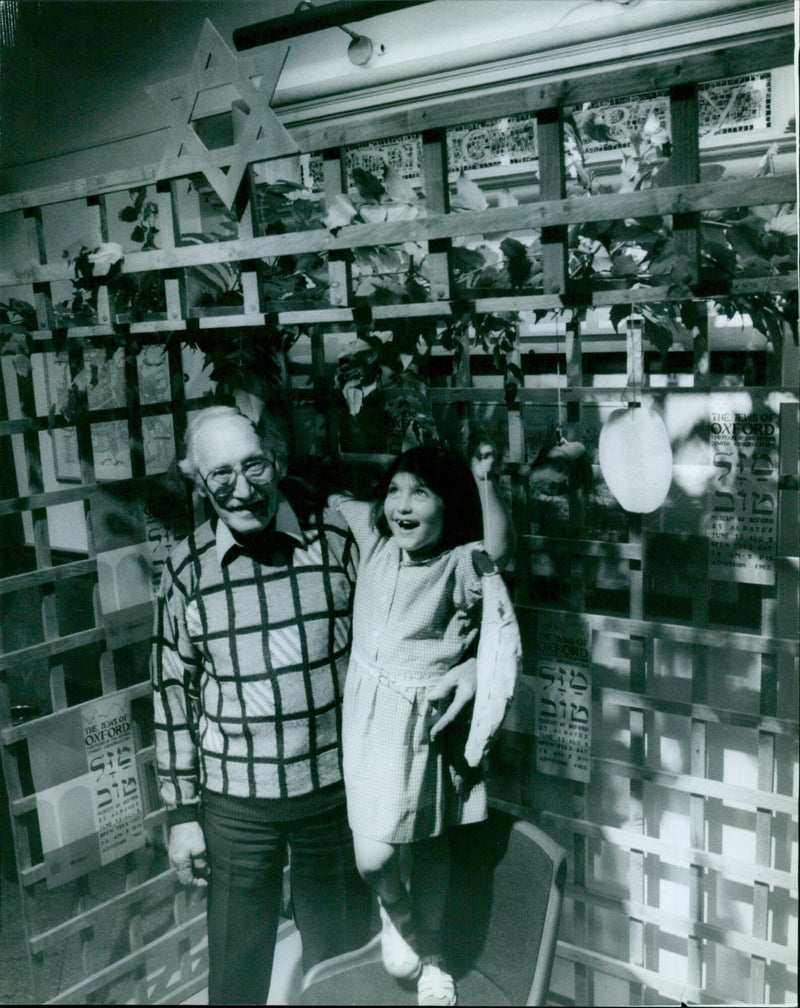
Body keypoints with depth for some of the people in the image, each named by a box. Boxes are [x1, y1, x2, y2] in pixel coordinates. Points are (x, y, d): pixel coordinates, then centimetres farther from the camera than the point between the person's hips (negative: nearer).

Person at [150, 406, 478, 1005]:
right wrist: (181, 812, 3)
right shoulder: (187, 570, -7)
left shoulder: (338, 539, -11)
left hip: (334, 786, 0)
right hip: (234, 801, 1)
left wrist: (473, 662, -12)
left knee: (340, 956, 20)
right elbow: (175, 694, 1)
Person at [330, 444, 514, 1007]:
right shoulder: (376, 538, 0)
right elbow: (330, 497, 16)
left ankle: (430, 957, 41)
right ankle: (397, 917, 33)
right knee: (373, 856, -3)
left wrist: (485, 483, -40)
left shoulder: (460, 563, -12)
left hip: (428, 716, -2)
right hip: (371, 712, 2)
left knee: (429, 840, 16)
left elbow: (500, 548, -33)